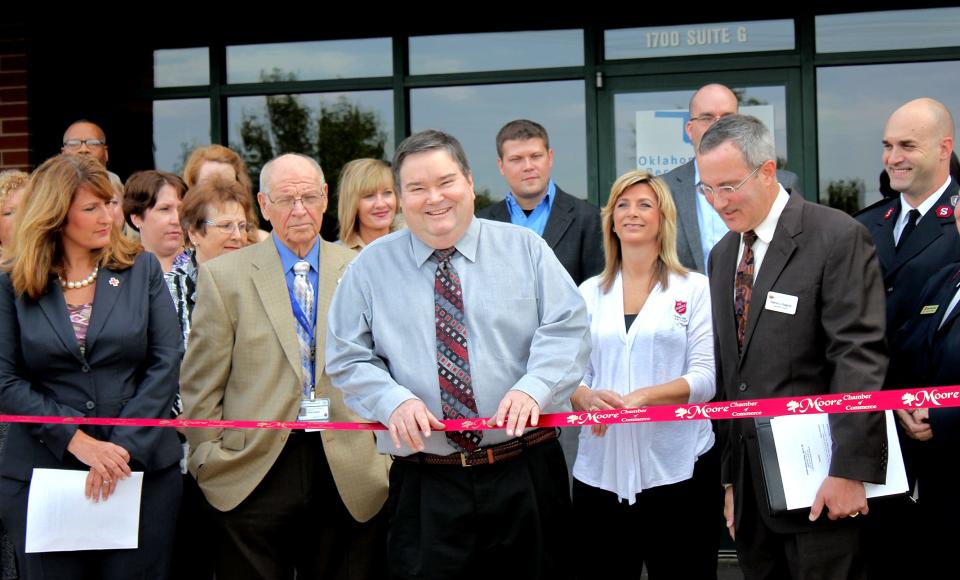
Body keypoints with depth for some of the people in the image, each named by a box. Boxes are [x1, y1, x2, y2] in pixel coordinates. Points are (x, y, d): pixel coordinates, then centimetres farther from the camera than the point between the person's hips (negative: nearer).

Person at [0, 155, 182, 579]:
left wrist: (123, 447, -12)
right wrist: (78, 442, -14)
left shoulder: (142, 270, 5)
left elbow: (165, 365, -1)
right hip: (41, 475, 0)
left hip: (142, 468, 1)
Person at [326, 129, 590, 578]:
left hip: (528, 474, 0)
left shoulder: (524, 249, 5)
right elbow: (348, 360, 4)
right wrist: (395, 402, -15)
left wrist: (532, 388, -21)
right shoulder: (371, 268, 6)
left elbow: (566, 330, -3)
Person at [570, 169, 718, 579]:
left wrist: (642, 397, -19)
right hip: (600, 469, 2)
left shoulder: (695, 288, 4)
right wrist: (587, 398, -14)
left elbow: (705, 377, -4)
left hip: (677, 467, -2)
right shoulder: (589, 293, 12)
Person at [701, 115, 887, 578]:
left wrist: (849, 472, -18)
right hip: (751, 483, 6)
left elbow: (860, 359, -15)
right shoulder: (722, 255, 14)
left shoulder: (838, 237, -9)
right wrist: (730, 477, 14)